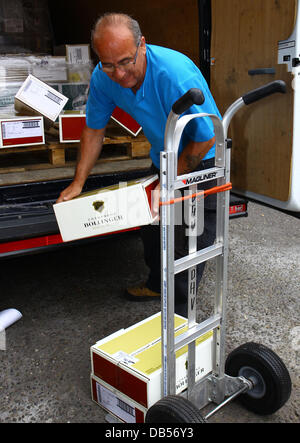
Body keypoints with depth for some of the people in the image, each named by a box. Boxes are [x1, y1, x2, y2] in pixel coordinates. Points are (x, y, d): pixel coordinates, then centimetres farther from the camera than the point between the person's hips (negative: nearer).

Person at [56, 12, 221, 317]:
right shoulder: (103, 78, -17)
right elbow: (94, 129, -2)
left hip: (201, 159, -6)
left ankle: (179, 308, 15)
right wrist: (78, 182, -5)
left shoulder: (177, 75, -36)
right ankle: (157, 284, 43)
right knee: (151, 226, 18)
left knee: (190, 241, -5)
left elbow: (205, 139, -27)